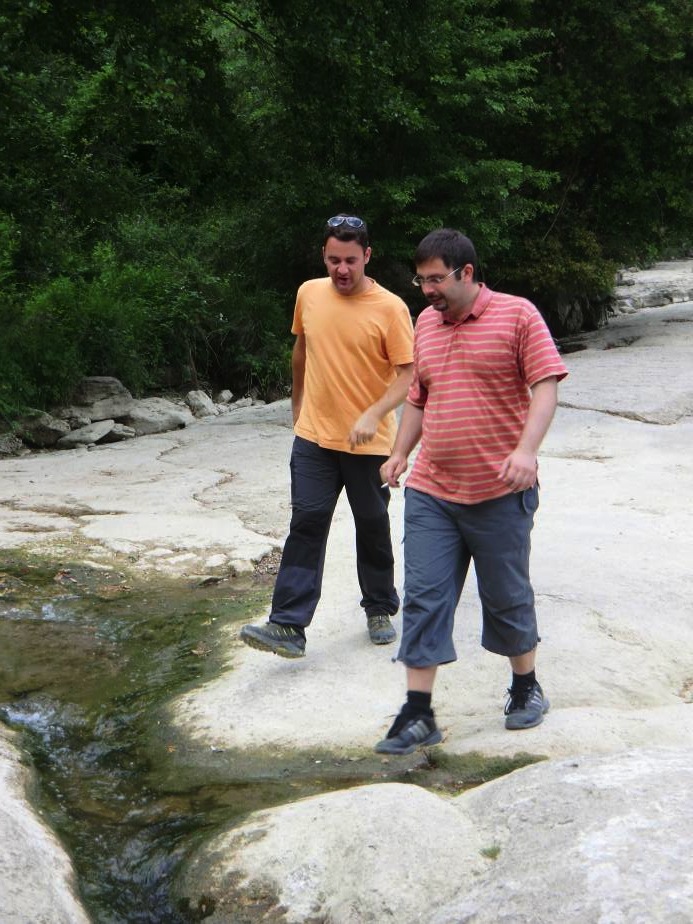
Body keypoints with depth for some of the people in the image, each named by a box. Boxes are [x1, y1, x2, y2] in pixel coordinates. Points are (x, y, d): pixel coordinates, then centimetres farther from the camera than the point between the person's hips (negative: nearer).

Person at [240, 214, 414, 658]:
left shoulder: (390, 308, -12)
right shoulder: (309, 294, 2)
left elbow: (407, 375, -14)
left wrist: (372, 415, -28)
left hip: (369, 443, -3)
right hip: (313, 437, 3)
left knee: (373, 528, 11)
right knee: (306, 524, -3)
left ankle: (380, 610, 31)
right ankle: (289, 626, -5)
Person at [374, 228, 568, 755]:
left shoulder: (517, 316, -6)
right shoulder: (425, 322, 11)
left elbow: (546, 386, -11)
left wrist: (526, 449, -24)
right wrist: (401, 452, 14)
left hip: (499, 491, -4)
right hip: (430, 492, 5)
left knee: (507, 596, 10)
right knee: (424, 598, 0)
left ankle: (526, 688, 32)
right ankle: (418, 715, 5)